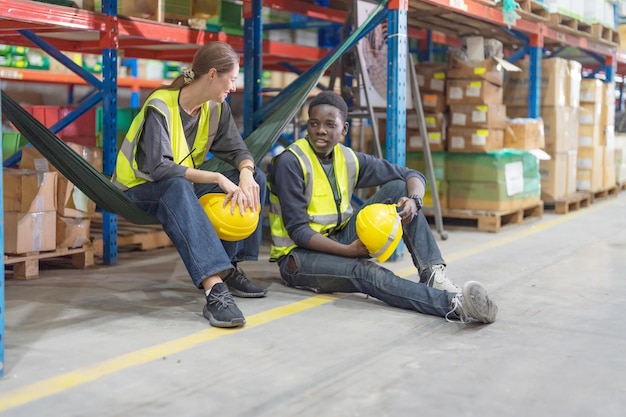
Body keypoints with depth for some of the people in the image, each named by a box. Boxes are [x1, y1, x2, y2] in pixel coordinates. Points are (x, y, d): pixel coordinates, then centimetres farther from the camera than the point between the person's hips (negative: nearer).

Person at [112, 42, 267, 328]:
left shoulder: (217, 107, -1)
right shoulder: (160, 108, -23)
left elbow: (238, 150, 0)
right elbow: (159, 167, -33)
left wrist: (246, 174, -25)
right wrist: (218, 179, -36)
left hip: (184, 187, 7)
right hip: (140, 190, -7)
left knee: (255, 177, -9)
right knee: (177, 187, -42)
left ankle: (228, 270, -14)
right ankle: (215, 289, -55)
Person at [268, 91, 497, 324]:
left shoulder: (349, 159, 1)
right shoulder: (290, 163, -16)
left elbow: (412, 176, 4)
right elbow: (297, 230, -20)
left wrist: (414, 201, -20)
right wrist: (349, 250, -31)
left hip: (339, 239, 7)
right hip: (299, 254, -7)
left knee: (398, 188, -6)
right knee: (364, 271, -37)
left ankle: (432, 273, -21)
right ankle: (454, 304, -51)